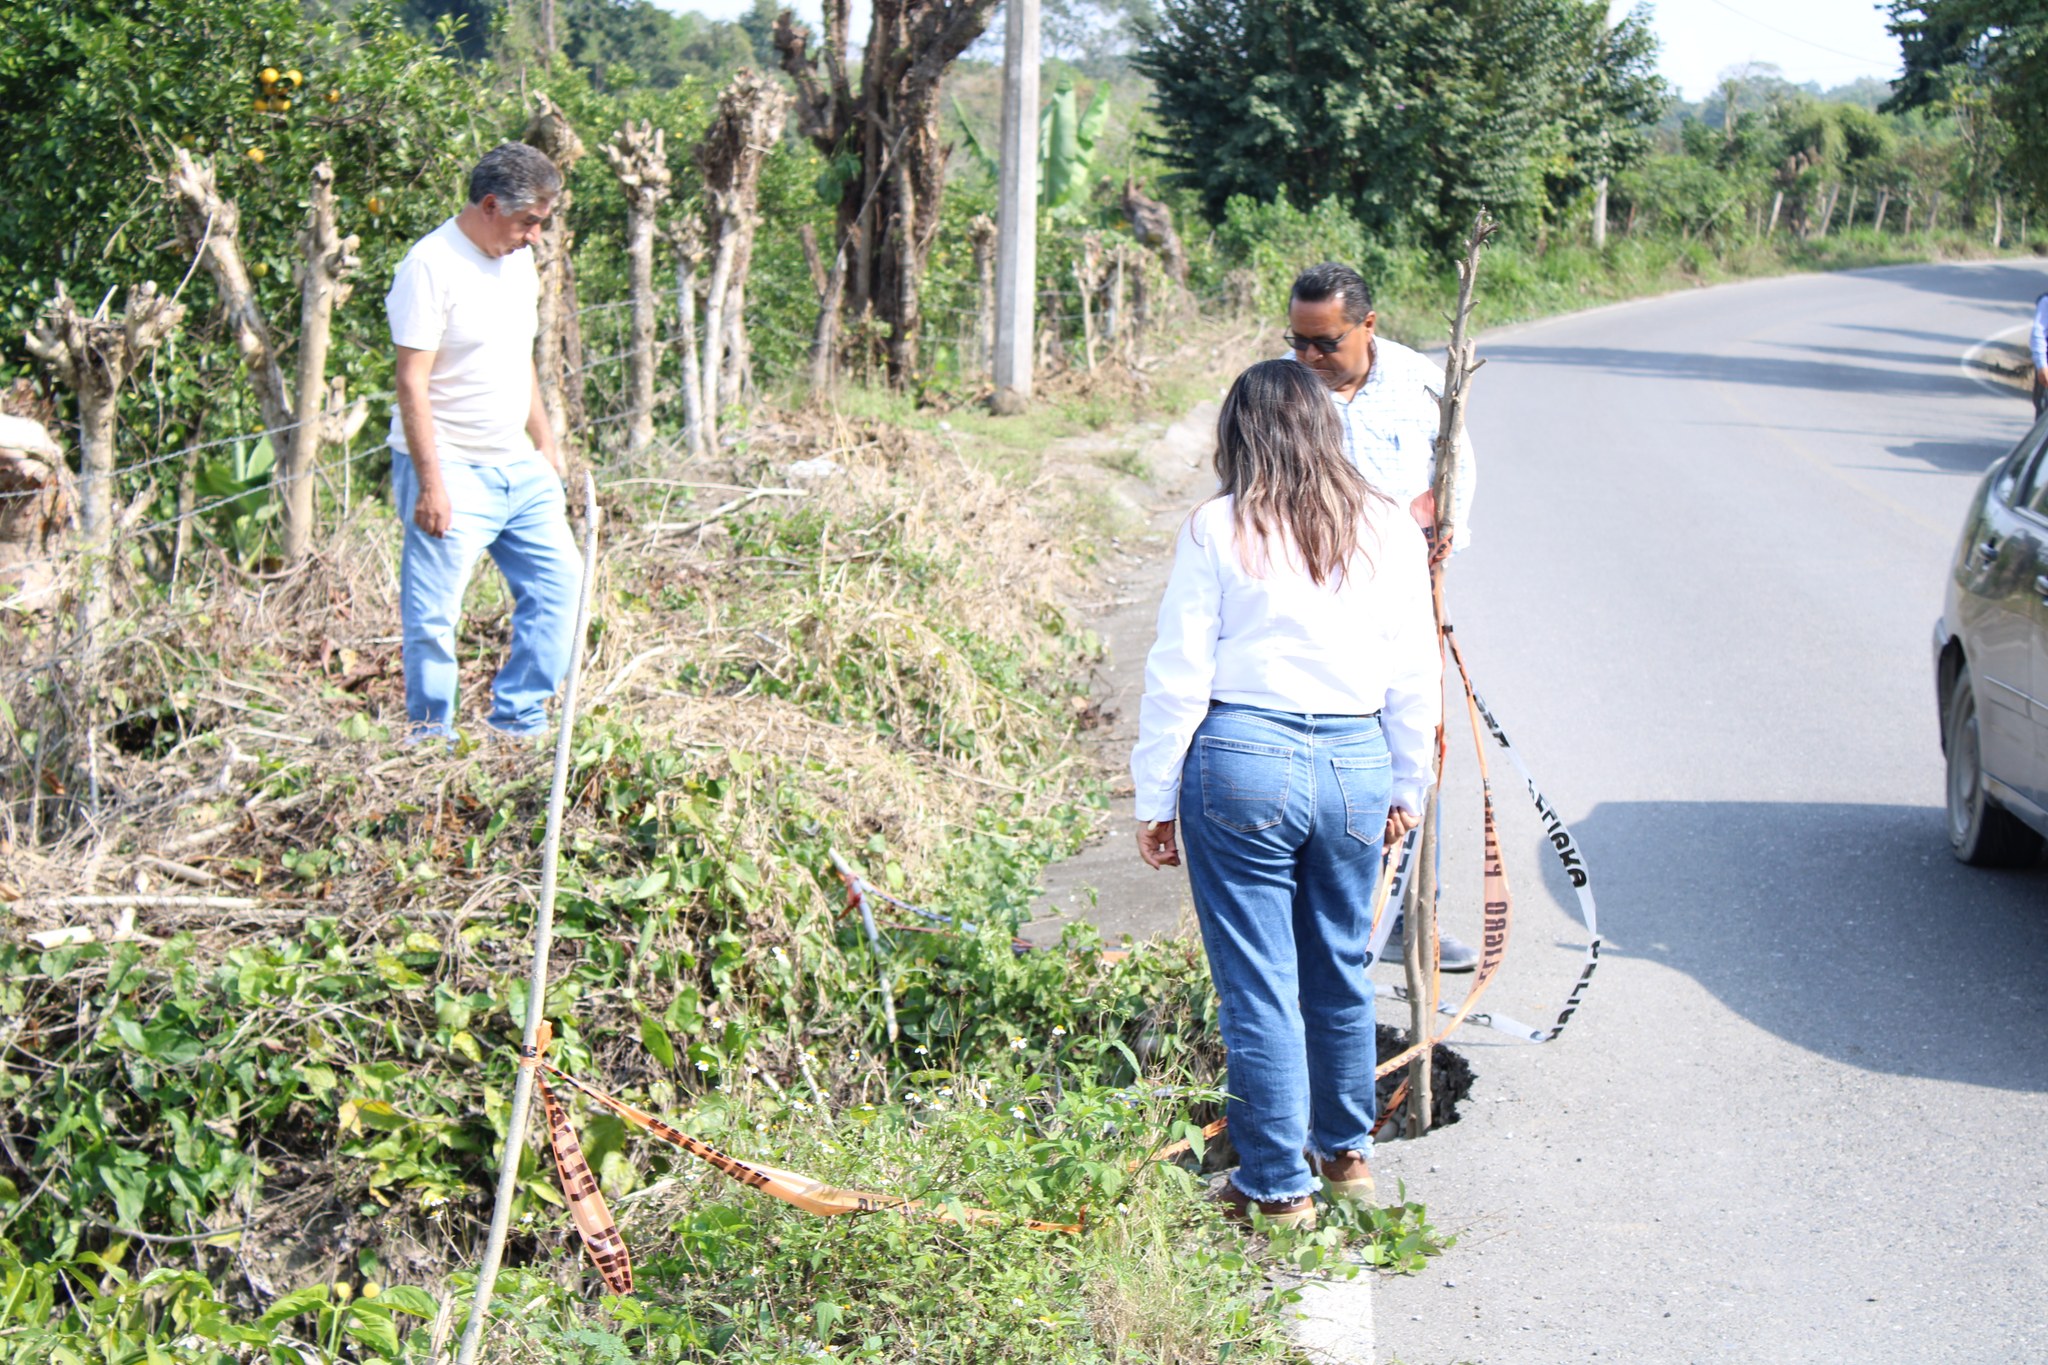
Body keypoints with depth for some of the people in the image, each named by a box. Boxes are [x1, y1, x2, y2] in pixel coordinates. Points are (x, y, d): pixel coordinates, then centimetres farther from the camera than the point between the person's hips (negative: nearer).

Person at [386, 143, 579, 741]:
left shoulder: (518, 259, 11)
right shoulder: (431, 266, -15)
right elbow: (412, 384, -18)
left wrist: (546, 443, 21)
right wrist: (431, 483, -22)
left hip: (520, 466, 8)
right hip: (451, 470, -8)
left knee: (557, 586, 7)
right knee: (434, 617, -5)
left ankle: (519, 725, 17)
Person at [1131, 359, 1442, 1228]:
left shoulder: (1218, 530, -4)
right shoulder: (1389, 530, 5)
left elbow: (1179, 675, -4)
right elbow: (1416, 675, 9)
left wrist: (1156, 798, 3)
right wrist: (1406, 788, 20)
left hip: (1242, 761, -4)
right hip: (1356, 765, 4)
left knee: (1258, 984, 5)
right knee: (1342, 969, 20)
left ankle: (1278, 1183, 12)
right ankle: (1347, 1150, 35)